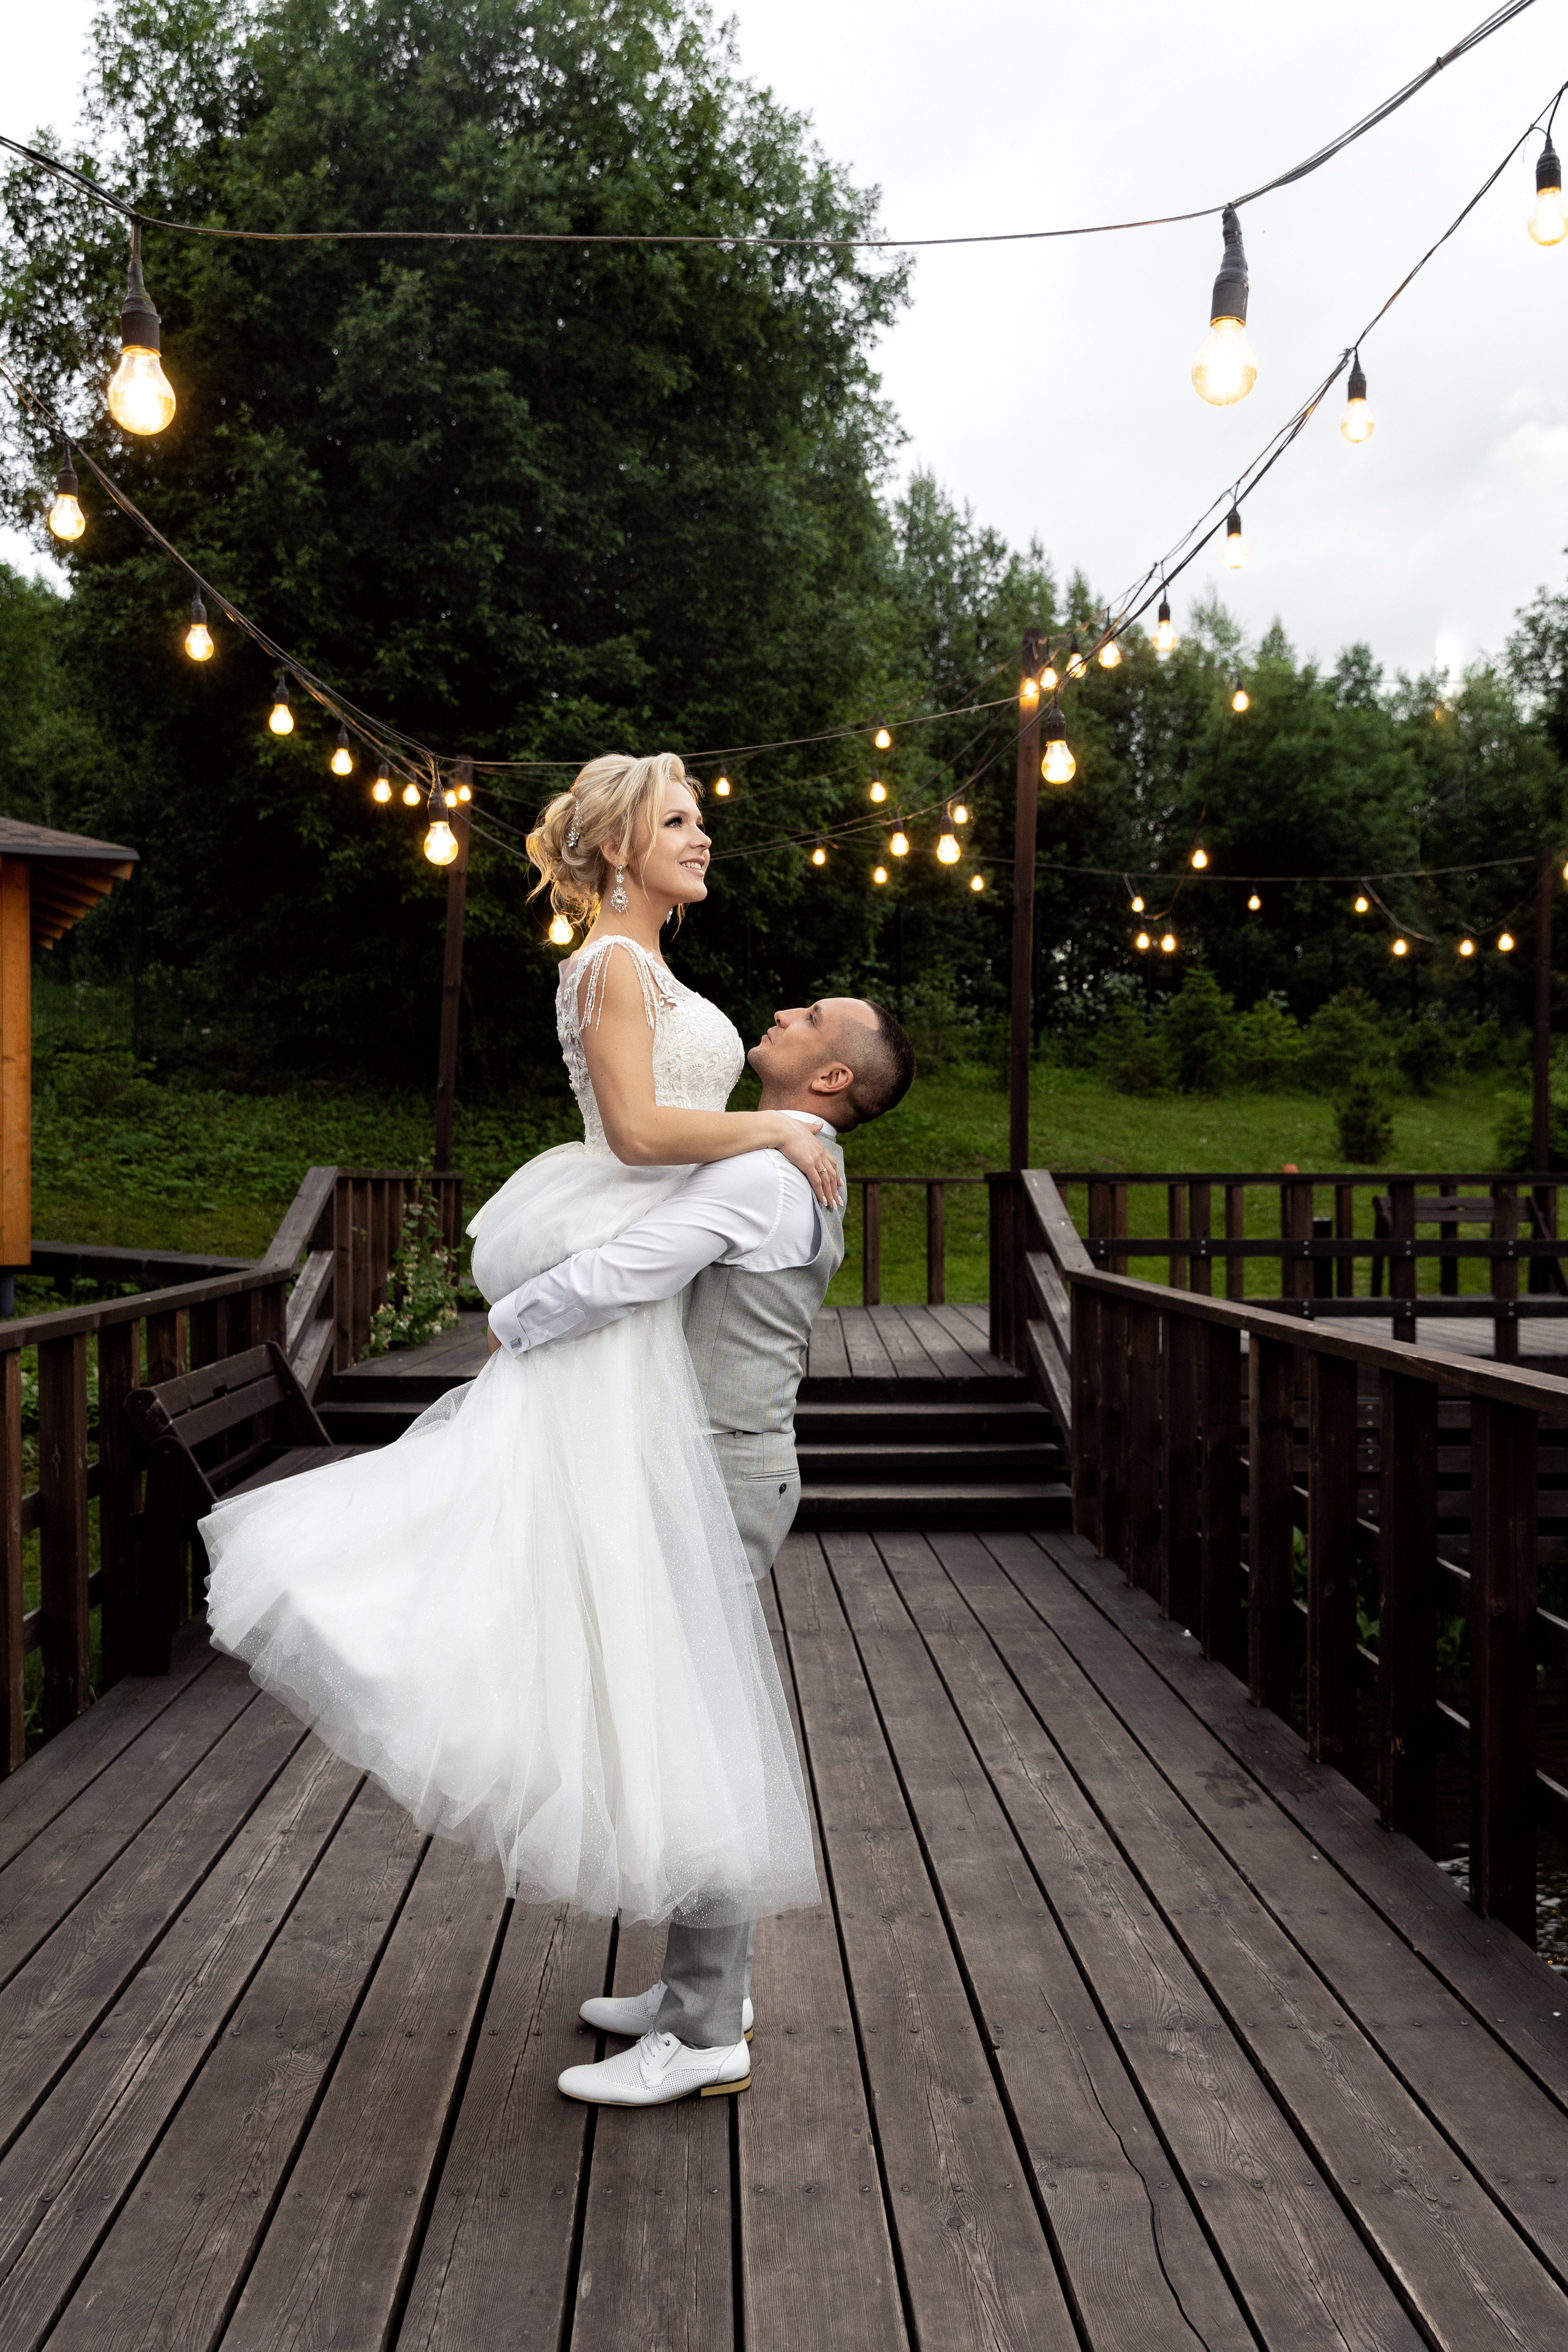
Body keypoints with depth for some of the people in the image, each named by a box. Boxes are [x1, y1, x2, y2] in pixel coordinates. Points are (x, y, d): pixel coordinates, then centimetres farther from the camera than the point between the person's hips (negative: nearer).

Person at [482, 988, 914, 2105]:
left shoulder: (755, 1171, -19)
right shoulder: (810, 1179, 15)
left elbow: (618, 1277, -28)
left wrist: (509, 1323, -10)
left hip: (717, 1483, -10)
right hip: (727, 1468, 10)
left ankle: (702, 2029, 4)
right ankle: (705, 1982, 27)